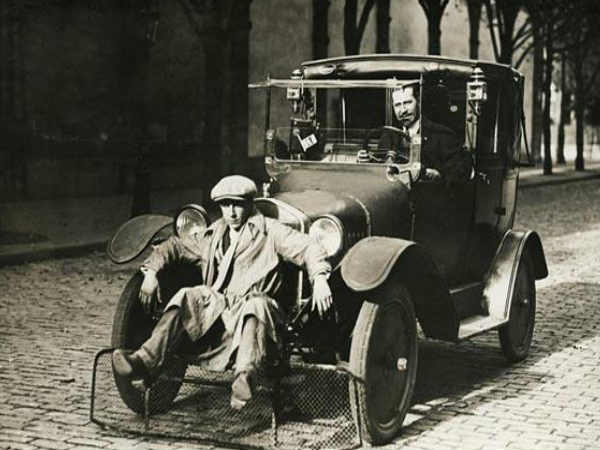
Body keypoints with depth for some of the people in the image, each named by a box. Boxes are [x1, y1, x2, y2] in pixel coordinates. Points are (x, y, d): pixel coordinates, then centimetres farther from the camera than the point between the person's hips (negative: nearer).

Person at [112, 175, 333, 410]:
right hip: (215, 309, 4)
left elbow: (306, 247, -2)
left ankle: (244, 378, -57)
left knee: (255, 306, -38)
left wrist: (319, 278, -20)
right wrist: (151, 272, 12)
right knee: (187, 299, -24)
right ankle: (146, 361, -38)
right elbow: (175, 246, 30)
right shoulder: (212, 237, 24)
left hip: (255, 305, -4)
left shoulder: (268, 230, 9)